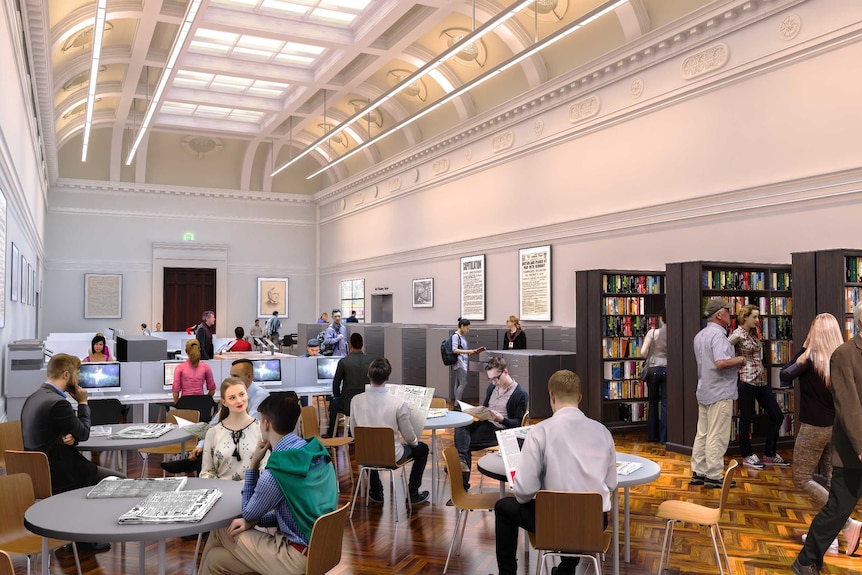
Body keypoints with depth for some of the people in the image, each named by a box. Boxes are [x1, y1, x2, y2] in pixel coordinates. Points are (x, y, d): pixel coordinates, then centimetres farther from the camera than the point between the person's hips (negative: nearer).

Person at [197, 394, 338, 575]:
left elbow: (248, 514, -3)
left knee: (220, 532, 11)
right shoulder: (316, 451, -1)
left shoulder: (275, 473, -23)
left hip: (299, 558, -7)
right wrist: (254, 521, 5)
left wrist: (253, 465, -3)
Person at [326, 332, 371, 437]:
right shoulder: (370, 362, -4)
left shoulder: (343, 362, -11)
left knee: (333, 403, 31)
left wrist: (337, 397, 18)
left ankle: (331, 435, 39)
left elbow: (336, 383, -1)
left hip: (347, 405, -3)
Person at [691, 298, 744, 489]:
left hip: (704, 391, 9)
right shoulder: (717, 334, -17)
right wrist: (739, 359, -12)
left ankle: (698, 473, 16)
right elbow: (721, 363, -28)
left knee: (702, 434, 12)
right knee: (717, 437, -3)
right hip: (720, 392, -9)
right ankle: (714, 476, 2)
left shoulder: (700, 335, 14)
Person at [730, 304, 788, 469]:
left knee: (777, 415, 8)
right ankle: (747, 456, 16)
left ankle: (769, 454, 19)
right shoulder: (738, 335, -11)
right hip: (746, 380, -9)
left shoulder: (753, 333, 14)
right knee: (746, 418, 3)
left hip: (761, 380, 9)